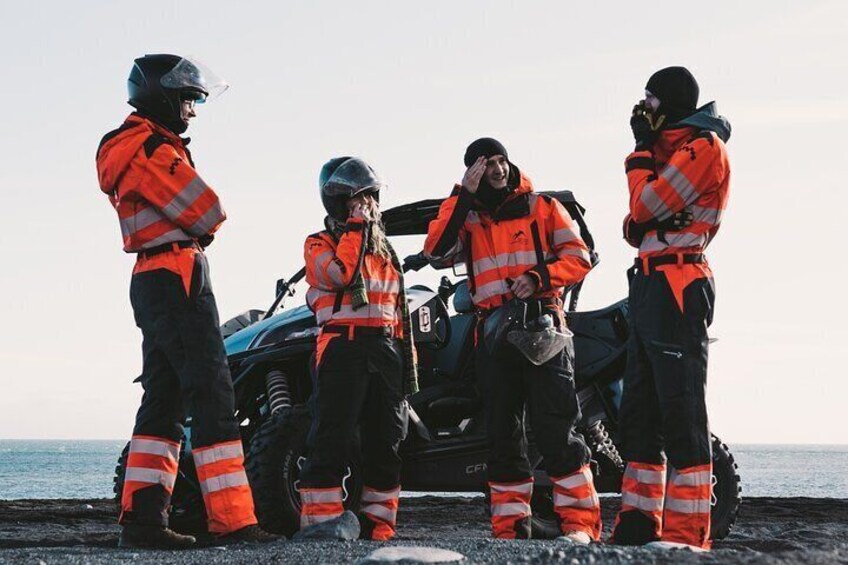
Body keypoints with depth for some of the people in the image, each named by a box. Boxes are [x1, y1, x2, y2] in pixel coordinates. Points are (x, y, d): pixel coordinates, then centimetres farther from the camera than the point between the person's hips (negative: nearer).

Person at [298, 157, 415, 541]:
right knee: (332, 440, -12)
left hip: (385, 351, 6)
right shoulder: (319, 244, 5)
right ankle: (320, 519, -12)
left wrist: (407, 363, 15)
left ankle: (378, 523, 9)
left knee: (385, 442, 5)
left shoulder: (385, 250, 23)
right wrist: (357, 226, -9)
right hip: (343, 348, -6)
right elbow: (341, 272, -18)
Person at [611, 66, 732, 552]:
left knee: (681, 412, -13)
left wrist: (641, 149, -3)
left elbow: (647, 206, -15)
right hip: (650, 286, 10)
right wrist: (636, 225, 2)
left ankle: (688, 532, -15)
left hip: (676, 286, -10)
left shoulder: (703, 146, -6)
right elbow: (639, 223, 24)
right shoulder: (672, 148, 24)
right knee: (639, 412, 10)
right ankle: (639, 525, 13)